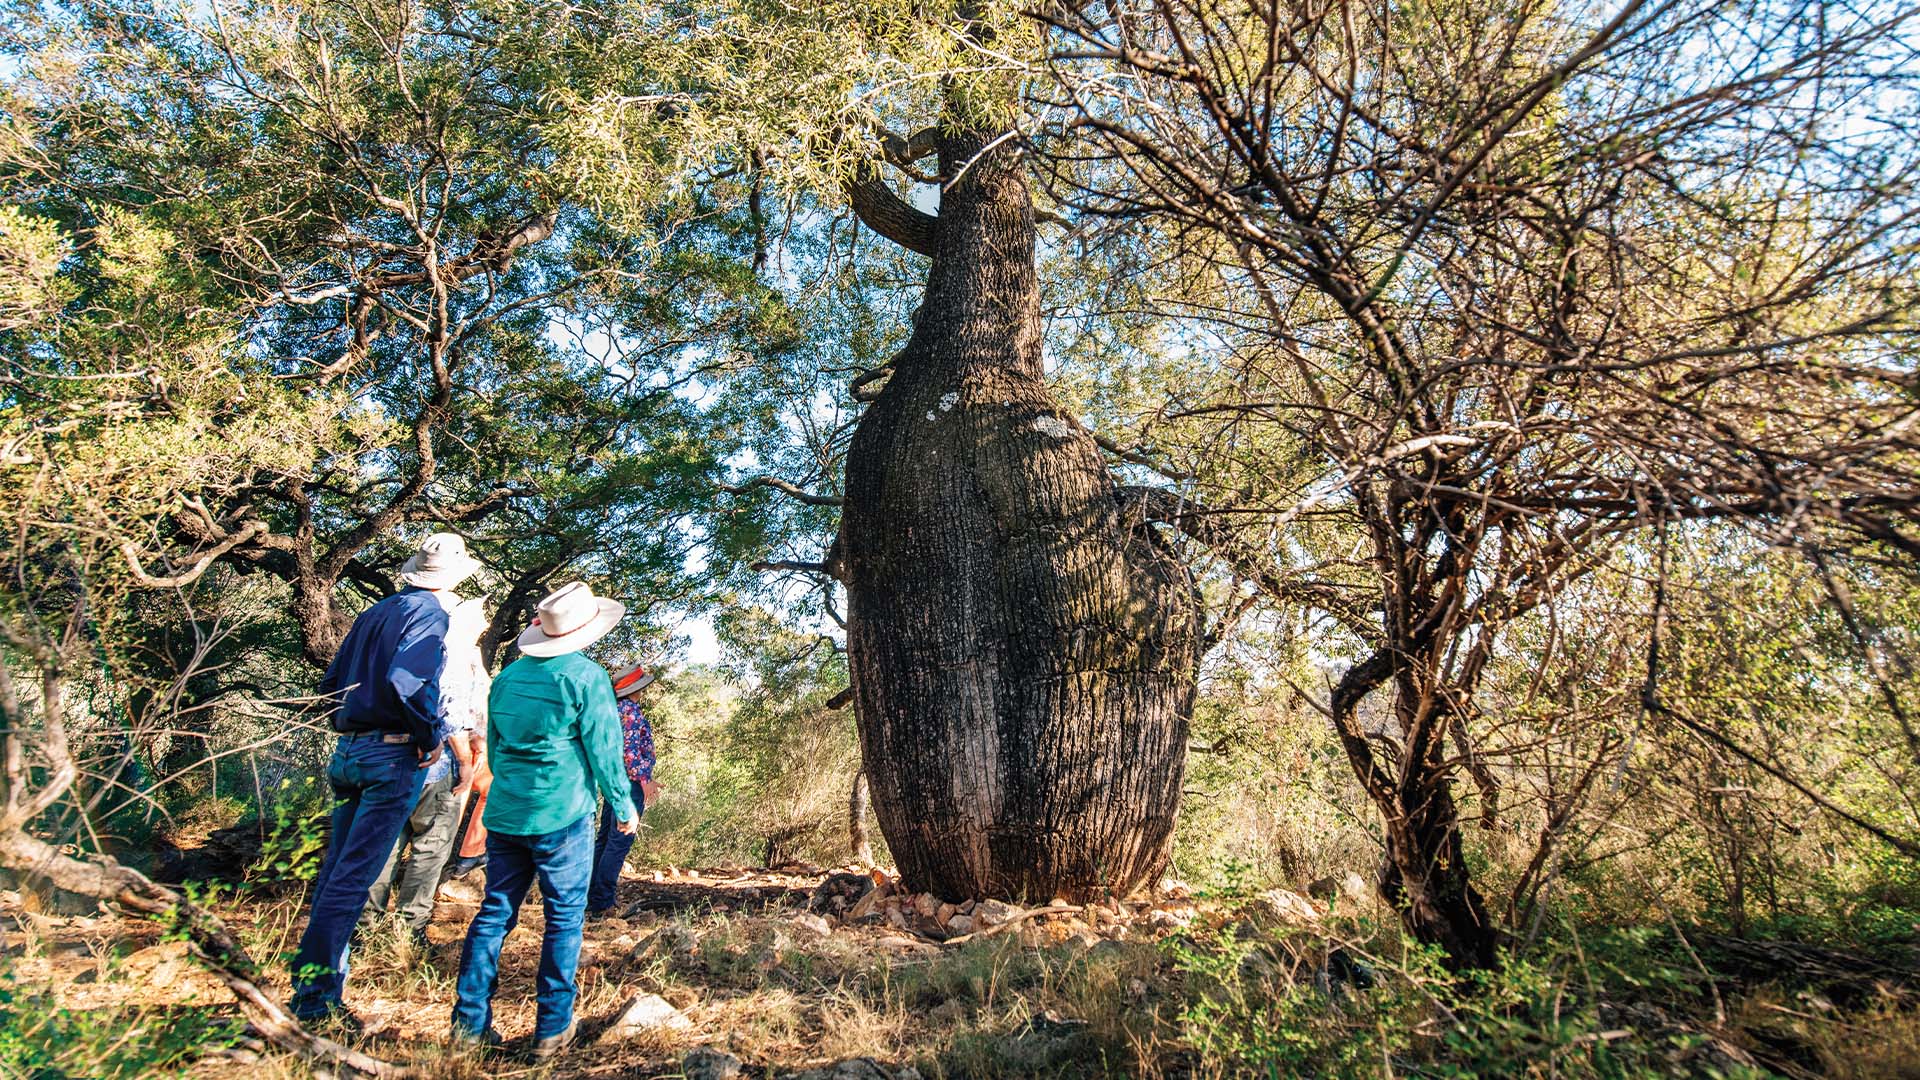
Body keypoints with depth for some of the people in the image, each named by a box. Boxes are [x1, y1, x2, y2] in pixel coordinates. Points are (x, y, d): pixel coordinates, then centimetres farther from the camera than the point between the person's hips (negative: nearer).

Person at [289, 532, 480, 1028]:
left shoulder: (373, 612, 14)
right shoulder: (428, 612, -11)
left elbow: (331, 684, 17)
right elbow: (406, 679, -26)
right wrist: (432, 733, -15)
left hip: (348, 750, 8)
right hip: (393, 755, -8)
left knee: (336, 867, 15)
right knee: (353, 875, -4)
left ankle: (313, 984, 25)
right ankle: (316, 996, 2)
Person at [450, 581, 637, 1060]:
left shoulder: (508, 674, 9)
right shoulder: (586, 676, -11)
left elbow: (493, 746, 17)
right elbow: (603, 751, -11)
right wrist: (624, 807, 0)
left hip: (504, 815, 6)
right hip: (562, 818, -6)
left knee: (494, 913, 13)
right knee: (564, 918, 4)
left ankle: (470, 1021, 17)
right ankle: (551, 1029, 9)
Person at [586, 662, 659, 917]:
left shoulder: (616, 709, 15)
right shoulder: (631, 710, -13)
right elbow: (629, 747, -21)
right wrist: (644, 779, -20)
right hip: (631, 782, -10)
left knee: (604, 839, 14)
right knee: (619, 841, -7)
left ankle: (591, 897, 20)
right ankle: (602, 903, -6)